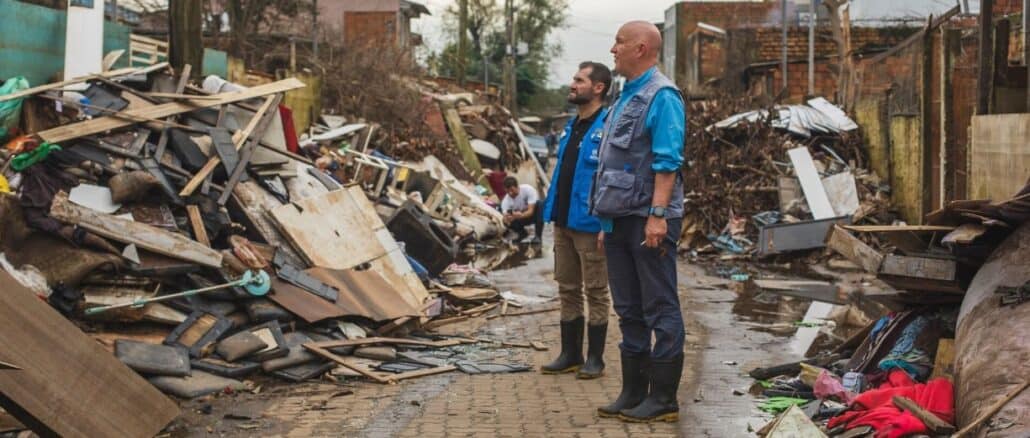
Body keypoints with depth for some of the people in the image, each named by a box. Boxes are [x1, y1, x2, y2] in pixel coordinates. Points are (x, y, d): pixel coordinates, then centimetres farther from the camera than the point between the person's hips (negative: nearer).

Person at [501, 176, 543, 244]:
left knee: (539, 204, -35)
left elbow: (531, 211, -34)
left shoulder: (528, 189, -30)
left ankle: (538, 235, -23)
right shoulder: (506, 201, -21)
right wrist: (507, 219, -55)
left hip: (533, 214, -2)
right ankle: (522, 233, 6)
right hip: (521, 217, 2)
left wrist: (521, 215, -54)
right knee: (507, 220, -27)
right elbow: (505, 216, -31)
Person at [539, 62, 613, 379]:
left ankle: (595, 358, 13)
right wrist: (553, 213, 15)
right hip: (563, 223, 8)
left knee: (595, 292, 3)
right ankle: (570, 354, 23)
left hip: (589, 225, -8)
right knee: (568, 291, 13)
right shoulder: (570, 127, 14)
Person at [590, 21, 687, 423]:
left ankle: (663, 399, 3)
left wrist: (658, 215, -24)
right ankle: (633, 393, 19)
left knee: (660, 310, -3)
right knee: (629, 311, 12)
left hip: (648, 220, -9)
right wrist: (607, 222, 20)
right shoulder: (626, 97, 19)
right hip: (621, 219, 9)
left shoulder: (661, 95, -8)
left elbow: (667, 161, -17)